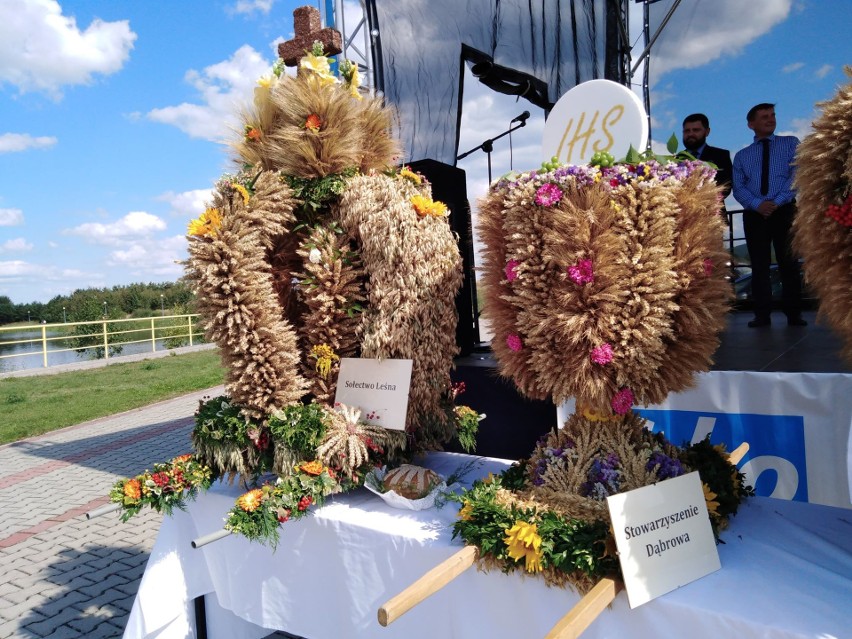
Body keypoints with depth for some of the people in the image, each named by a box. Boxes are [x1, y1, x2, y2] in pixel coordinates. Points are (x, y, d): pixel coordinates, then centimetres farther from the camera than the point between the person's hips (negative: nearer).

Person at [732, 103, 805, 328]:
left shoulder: (791, 143, 11)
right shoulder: (741, 155, 14)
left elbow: (797, 174, -3)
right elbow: (738, 188, 3)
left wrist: (777, 202, -16)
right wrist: (757, 204, -16)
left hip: (785, 211, -1)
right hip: (754, 214, 1)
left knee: (789, 263, 1)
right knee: (759, 265, 1)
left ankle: (794, 314, 7)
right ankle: (762, 315, 5)